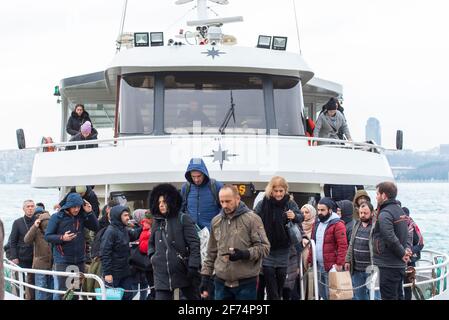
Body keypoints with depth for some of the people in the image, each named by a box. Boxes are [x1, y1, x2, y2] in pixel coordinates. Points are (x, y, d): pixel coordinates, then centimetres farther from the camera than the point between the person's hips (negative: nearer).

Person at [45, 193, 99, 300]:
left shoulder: (81, 216, 5)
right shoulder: (57, 217, -7)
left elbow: (95, 227, 8)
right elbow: (47, 236, -5)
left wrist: (89, 212, -4)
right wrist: (62, 238, -21)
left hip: (79, 259, 5)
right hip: (63, 260, -5)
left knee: (77, 289, 10)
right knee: (62, 289, -10)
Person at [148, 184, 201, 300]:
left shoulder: (183, 219, -5)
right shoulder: (157, 222, 11)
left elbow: (194, 244, -11)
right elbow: (151, 243, 27)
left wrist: (193, 267, -17)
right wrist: (152, 256, 8)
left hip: (184, 272, -4)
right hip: (162, 274, 4)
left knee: (193, 297, 14)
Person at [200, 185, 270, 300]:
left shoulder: (252, 219, -6)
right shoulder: (216, 221, 10)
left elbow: (264, 247, -8)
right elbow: (211, 253, 17)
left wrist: (244, 254, -24)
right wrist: (205, 276, 13)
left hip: (246, 283, -4)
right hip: (222, 282, 4)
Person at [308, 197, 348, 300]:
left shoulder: (337, 224, -11)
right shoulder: (317, 224, 15)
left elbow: (343, 245, -16)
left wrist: (339, 263, -21)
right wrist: (310, 260, 14)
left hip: (331, 267, -8)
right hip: (318, 266, 8)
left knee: (330, 295, -6)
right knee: (321, 294, 13)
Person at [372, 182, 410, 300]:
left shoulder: (384, 214, -17)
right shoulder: (400, 210, 14)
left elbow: (391, 239, -25)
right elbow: (406, 234, 19)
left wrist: (402, 253, -13)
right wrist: (406, 249, 5)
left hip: (388, 265, -9)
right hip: (400, 264, 9)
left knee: (388, 296, -5)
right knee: (398, 296, 16)